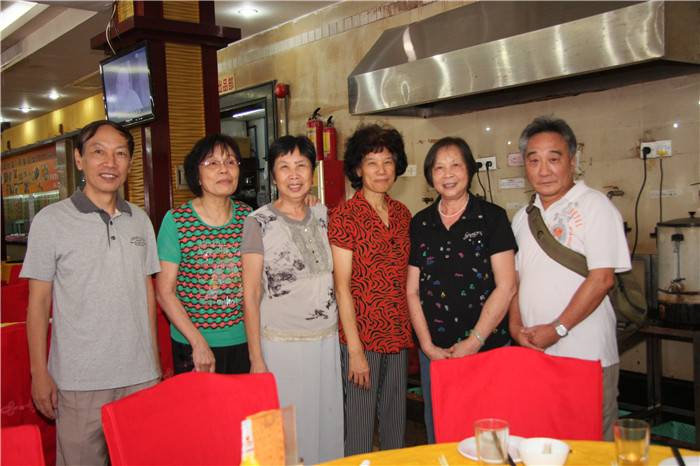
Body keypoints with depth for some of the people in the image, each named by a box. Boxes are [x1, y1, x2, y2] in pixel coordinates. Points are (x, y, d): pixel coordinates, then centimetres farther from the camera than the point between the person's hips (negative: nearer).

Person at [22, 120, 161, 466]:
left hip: (141, 374, 4)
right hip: (79, 381, -3)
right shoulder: (50, 221, -5)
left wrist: (155, 359, 11)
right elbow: (39, 302, -2)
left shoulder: (140, 220, 6)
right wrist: (39, 373, -4)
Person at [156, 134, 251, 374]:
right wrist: (198, 343, -13)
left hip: (244, 340, 3)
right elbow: (165, 292, -8)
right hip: (193, 345, -3)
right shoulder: (176, 220, -8)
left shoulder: (248, 217, 2)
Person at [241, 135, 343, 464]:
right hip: (281, 344, -4)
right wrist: (256, 359, -9)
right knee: (288, 430, 3)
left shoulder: (323, 216, 7)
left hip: (327, 340, 4)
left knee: (328, 423, 11)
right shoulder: (259, 222, -7)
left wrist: (342, 337, 10)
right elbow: (250, 295, -7)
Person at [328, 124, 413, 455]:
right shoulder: (344, 215, -10)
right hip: (362, 335, -5)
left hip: (399, 334, 6)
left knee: (395, 422, 17)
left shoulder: (401, 214, 8)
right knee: (360, 423, 4)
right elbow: (342, 287, -12)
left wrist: (411, 333, 8)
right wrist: (355, 349, -14)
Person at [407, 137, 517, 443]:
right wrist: (427, 344, -2)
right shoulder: (420, 223, 7)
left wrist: (474, 342, -11)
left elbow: (506, 287, -7)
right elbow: (412, 291, 7)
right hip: (434, 351, 3)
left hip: (486, 348, -3)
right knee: (438, 434, 13)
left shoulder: (492, 217, -3)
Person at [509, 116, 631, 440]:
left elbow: (601, 278, -15)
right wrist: (516, 325, -1)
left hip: (586, 356, -6)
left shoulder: (594, 206, -8)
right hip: (532, 353, 6)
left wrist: (557, 329, -16)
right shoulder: (523, 217, 13)